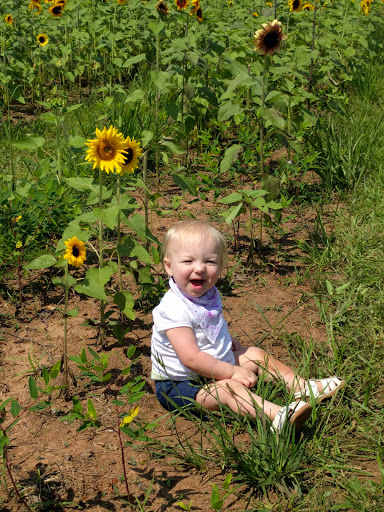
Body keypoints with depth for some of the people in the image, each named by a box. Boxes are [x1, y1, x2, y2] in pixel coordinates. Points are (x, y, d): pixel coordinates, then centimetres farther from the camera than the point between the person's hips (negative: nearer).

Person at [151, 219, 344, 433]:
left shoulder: (208, 293, 1)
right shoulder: (174, 309, -29)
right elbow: (191, 358, -32)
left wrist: (228, 341, 7)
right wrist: (232, 372, -25)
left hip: (216, 367, 10)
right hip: (180, 386, -10)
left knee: (255, 354, 10)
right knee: (230, 386, -32)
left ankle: (303, 387, 14)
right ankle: (278, 417, -51)